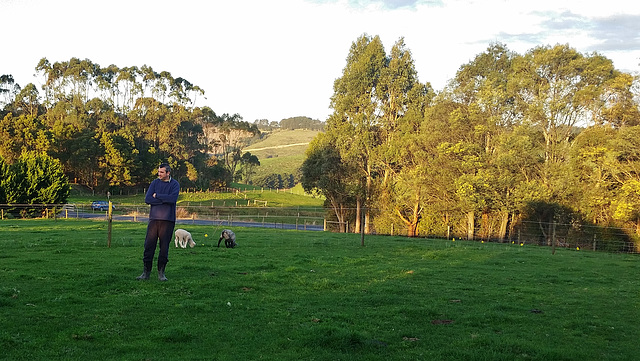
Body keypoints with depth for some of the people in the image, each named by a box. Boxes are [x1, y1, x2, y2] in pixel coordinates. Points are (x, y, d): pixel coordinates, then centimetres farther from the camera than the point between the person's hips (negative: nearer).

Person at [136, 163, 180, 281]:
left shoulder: (174, 184, 2)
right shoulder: (155, 183, 9)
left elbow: (173, 198, -16)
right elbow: (147, 199, -2)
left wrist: (157, 195, -7)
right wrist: (164, 200, -9)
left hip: (168, 220, -2)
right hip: (154, 218, 2)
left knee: (164, 247, 2)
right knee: (149, 245, -1)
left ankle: (161, 272, 12)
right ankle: (146, 271, 7)